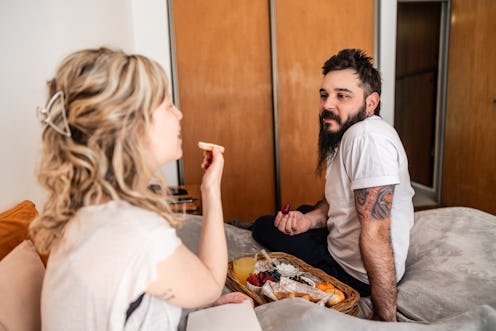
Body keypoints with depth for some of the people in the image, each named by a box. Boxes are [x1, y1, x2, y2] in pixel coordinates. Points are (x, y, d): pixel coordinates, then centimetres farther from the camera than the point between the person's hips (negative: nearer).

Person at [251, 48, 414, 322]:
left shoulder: (368, 136, -30)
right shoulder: (346, 132, 3)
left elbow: (375, 234, -32)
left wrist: (386, 318, -28)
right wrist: (309, 219, -11)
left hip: (355, 272, -9)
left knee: (263, 227, 7)